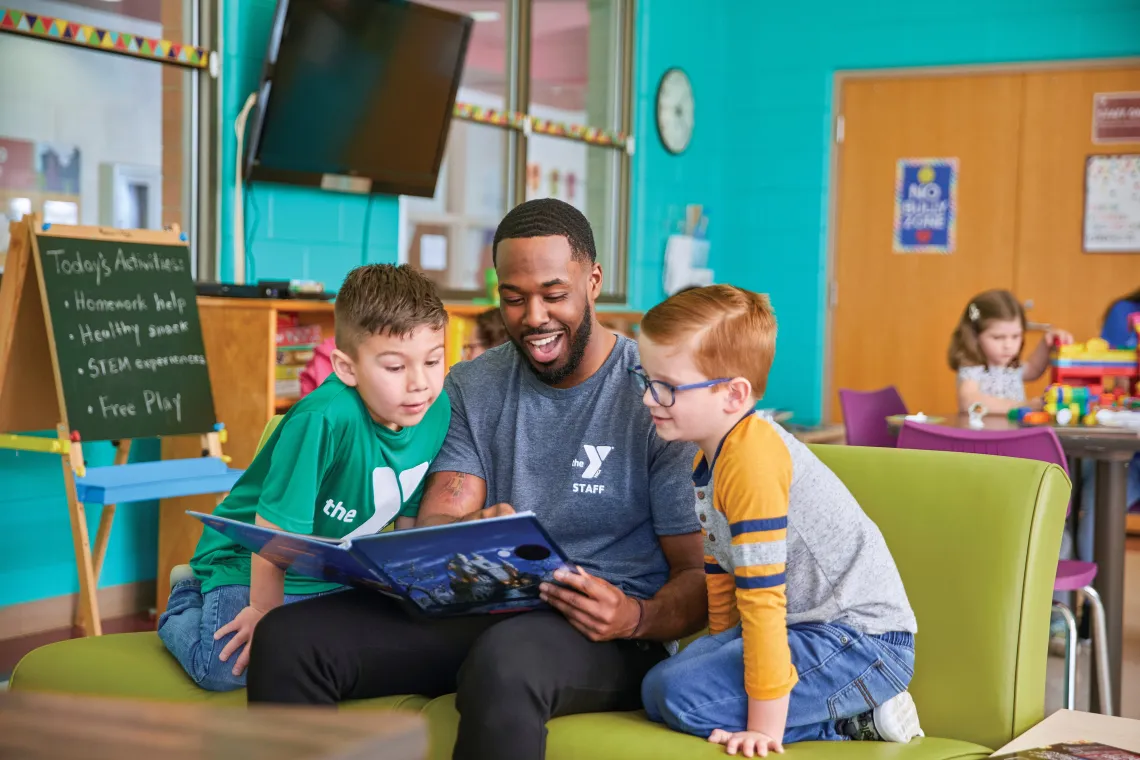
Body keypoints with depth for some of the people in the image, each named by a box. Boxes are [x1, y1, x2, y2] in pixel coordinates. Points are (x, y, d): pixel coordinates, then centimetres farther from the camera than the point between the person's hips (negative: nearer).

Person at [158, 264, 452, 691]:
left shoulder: (438, 412, -11)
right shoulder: (325, 419, -32)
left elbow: (409, 515, 4)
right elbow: (275, 529, -25)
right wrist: (263, 614, -16)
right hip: (252, 565, -7)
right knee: (226, 667, -25)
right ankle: (187, 603, 12)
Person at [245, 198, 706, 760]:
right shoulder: (471, 390, 12)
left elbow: (699, 578, -3)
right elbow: (432, 525, 2)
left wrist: (637, 618, -26)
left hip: (601, 632, -4)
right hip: (480, 610, 5)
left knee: (505, 658, -42)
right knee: (286, 639, -19)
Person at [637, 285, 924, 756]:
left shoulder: (751, 459, -22)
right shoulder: (710, 455, 10)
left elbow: (762, 595, -25)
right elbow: (720, 572, 19)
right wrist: (723, 654, 21)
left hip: (862, 641, -10)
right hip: (809, 626, 10)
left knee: (680, 692, -21)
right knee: (657, 686, 0)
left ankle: (853, 722, -8)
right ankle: (847, 711, 3)